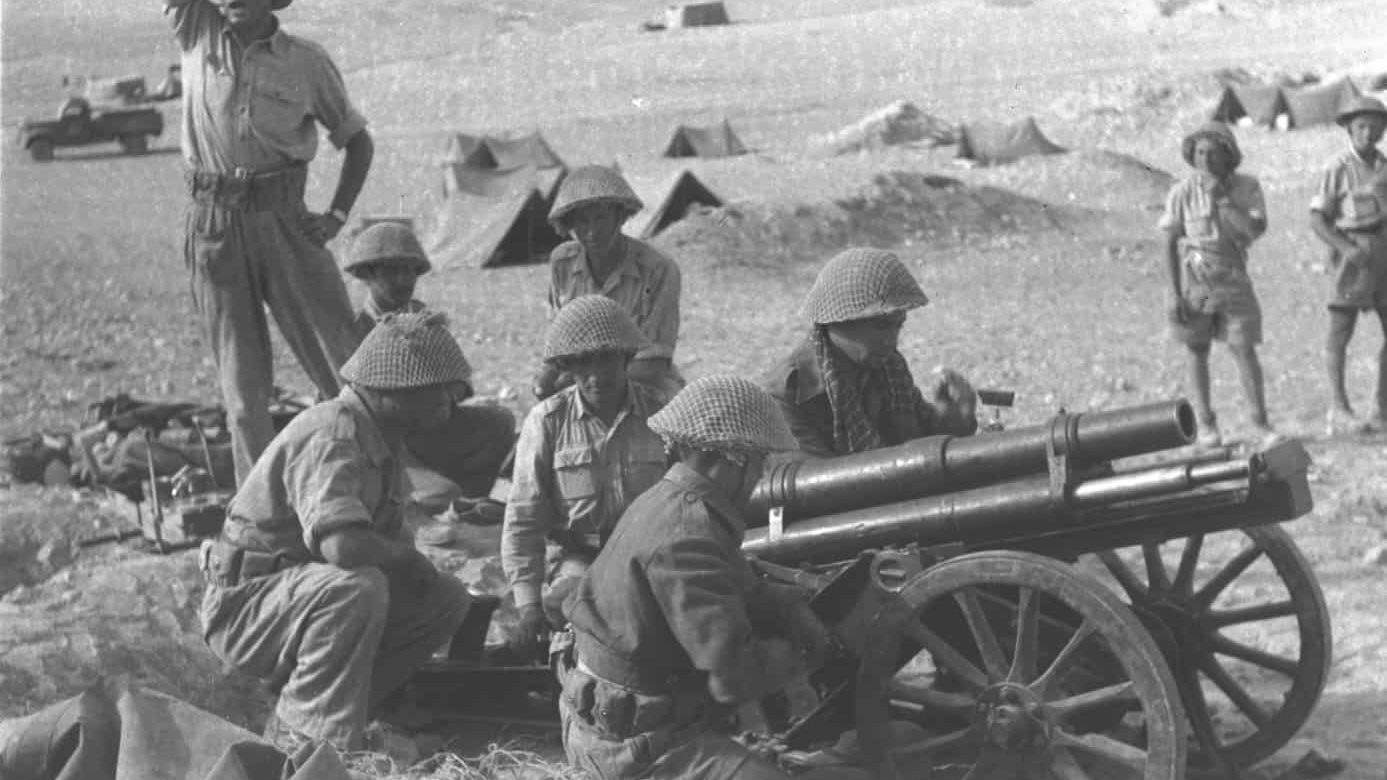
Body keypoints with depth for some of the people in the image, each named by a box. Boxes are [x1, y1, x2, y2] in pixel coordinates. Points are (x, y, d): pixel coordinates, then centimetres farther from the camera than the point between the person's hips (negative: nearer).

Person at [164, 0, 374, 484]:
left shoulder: (307, 62, 2)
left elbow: (357, 140, 12)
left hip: (285, 223, -1)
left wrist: (337, 215, 1)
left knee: (347, 369, -2)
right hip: (214, 230, 1)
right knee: (242, 387, 5)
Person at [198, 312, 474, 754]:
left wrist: (414, 567, -6)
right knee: (357, 587, -37)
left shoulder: (380, 438, 8)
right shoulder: (330, 437, -24)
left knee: (447, 600, 1)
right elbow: (343, 545, -39)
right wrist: (404, 556, -19)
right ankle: (308, 740, -24)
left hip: (307, 594, 10)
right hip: (244, 605, -10)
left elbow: (389, 540, 17)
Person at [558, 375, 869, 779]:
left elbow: (739, 592, 19)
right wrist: (799, 653, -10)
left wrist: (791, 607, -1)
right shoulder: (688, 537, -26)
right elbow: (733, 676, -29)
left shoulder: (663, 501, 6)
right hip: (634, 742, -11)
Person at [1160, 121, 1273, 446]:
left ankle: (1260, 422, 3)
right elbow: (1170, 244, -7)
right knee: (1198, 354, 6)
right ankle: (1206, 425, 16)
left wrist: (1221, 197, -23)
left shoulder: (1248, 187, -7)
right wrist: (1175, 294, -11)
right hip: (1192, 280, -1)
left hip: (1232, 281, 1)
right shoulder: (1182, 192, -11)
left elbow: (1257, 230, -21)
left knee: (1245, 351, -6)